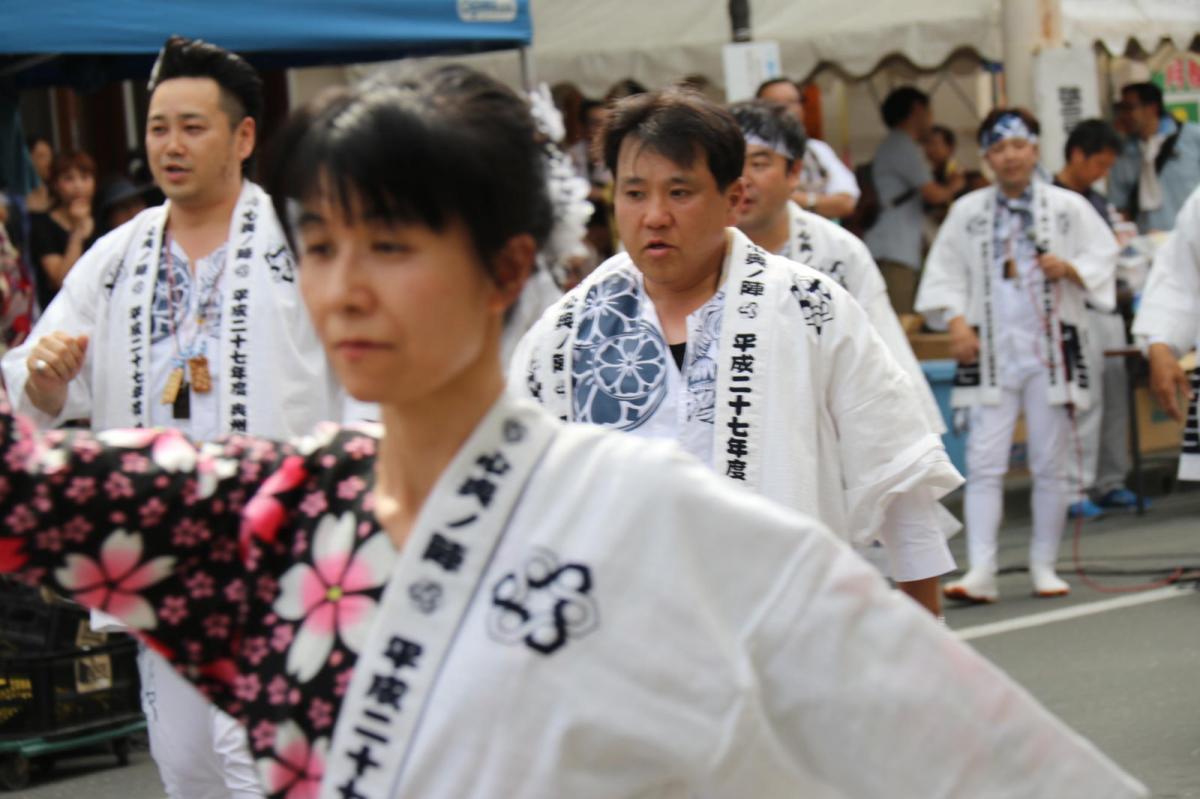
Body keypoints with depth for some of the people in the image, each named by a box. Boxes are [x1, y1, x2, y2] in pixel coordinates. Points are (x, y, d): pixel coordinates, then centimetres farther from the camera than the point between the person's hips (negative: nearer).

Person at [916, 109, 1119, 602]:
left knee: (1050, 464, 5)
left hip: (1052, 349, 0)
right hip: (989, 353, 0)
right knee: (984, 464, -8)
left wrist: (1070, 268, -15)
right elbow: (944, 275, 7)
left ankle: (1044, 566, 16)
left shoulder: (1068, 207, 6)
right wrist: (956, 321, -8)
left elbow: (1103, 257, 5)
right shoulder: (966, 212, 8)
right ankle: (981, 571, -10)